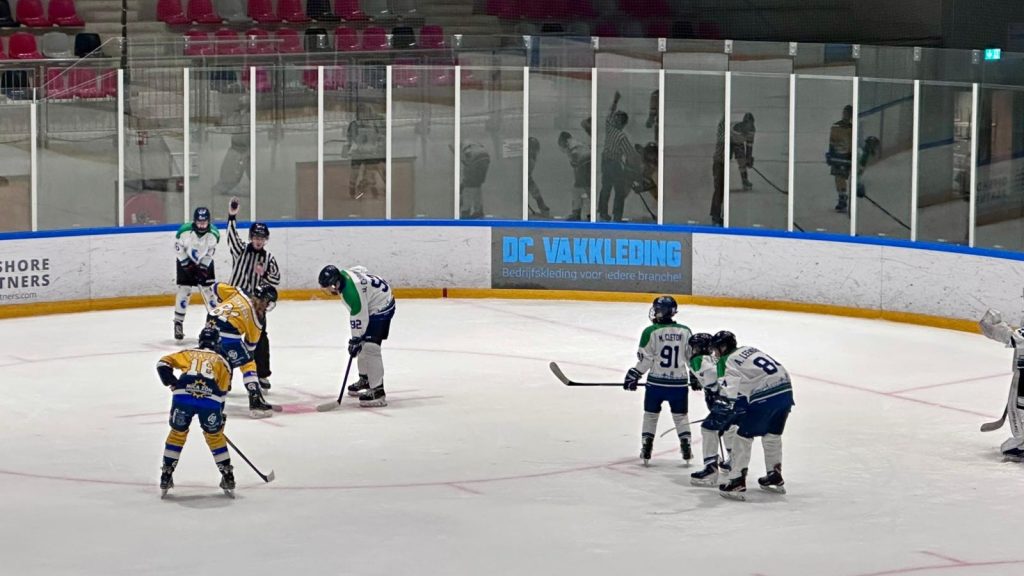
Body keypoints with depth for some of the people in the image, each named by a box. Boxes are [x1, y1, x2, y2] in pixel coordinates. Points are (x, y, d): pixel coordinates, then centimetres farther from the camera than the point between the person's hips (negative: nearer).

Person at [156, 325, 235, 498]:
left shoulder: (188, 353, 29)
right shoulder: (221, 361, 28)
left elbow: (163, 364, 18)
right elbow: (222, 391, 27)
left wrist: (172, 384, 21)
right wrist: (219, 416, 35)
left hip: (183, 396, 0)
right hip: (210, 399, 0)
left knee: (177, 433, 19)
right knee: (215, 436, 20)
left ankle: (166, 477, 17)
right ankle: (228, 478, 21)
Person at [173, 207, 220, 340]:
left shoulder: (214, 233, -19)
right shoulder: (185, 231, -26)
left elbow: (210, 252, -8)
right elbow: (178, 247, -13)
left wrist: (203, 267, -13)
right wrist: (186, 263, -16)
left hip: (204, 263, 2)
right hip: (185, 261, -2)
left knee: (208, 290, 0)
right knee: (184, 290, -7)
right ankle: (178, 323, 1)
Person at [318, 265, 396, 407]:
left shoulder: (351, 292, -32)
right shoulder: (343, 274, -7)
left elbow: (359, 319, -27)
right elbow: (361, 270, 14)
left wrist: (355, 340, -17)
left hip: (381, 307, -11)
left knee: (370, 347, -19)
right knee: (362, 344, 18)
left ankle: (377, 391, -22)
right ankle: (365, 380, 36)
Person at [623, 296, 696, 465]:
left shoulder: (651, 331, -11)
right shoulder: (685, 332, 0)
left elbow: (645, 359, -10)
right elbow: (693, 356, 8)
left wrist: (634, 375, 0)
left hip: (657, 381, -2)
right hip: (679, 382, 2)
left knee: (651, 414, 13)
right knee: (680, 415, 15)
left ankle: (646, 448, 10)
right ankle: (686, 447, 8)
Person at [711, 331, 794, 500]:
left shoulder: (727, 361, -1)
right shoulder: (750, 350, 23)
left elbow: (732, 390, -15)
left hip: (764, 398, -8)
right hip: (785, 391, 8)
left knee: (744, 436, 1)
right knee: (772, 435, 24)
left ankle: (737, 482, -3)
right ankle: (775, 477, 34)